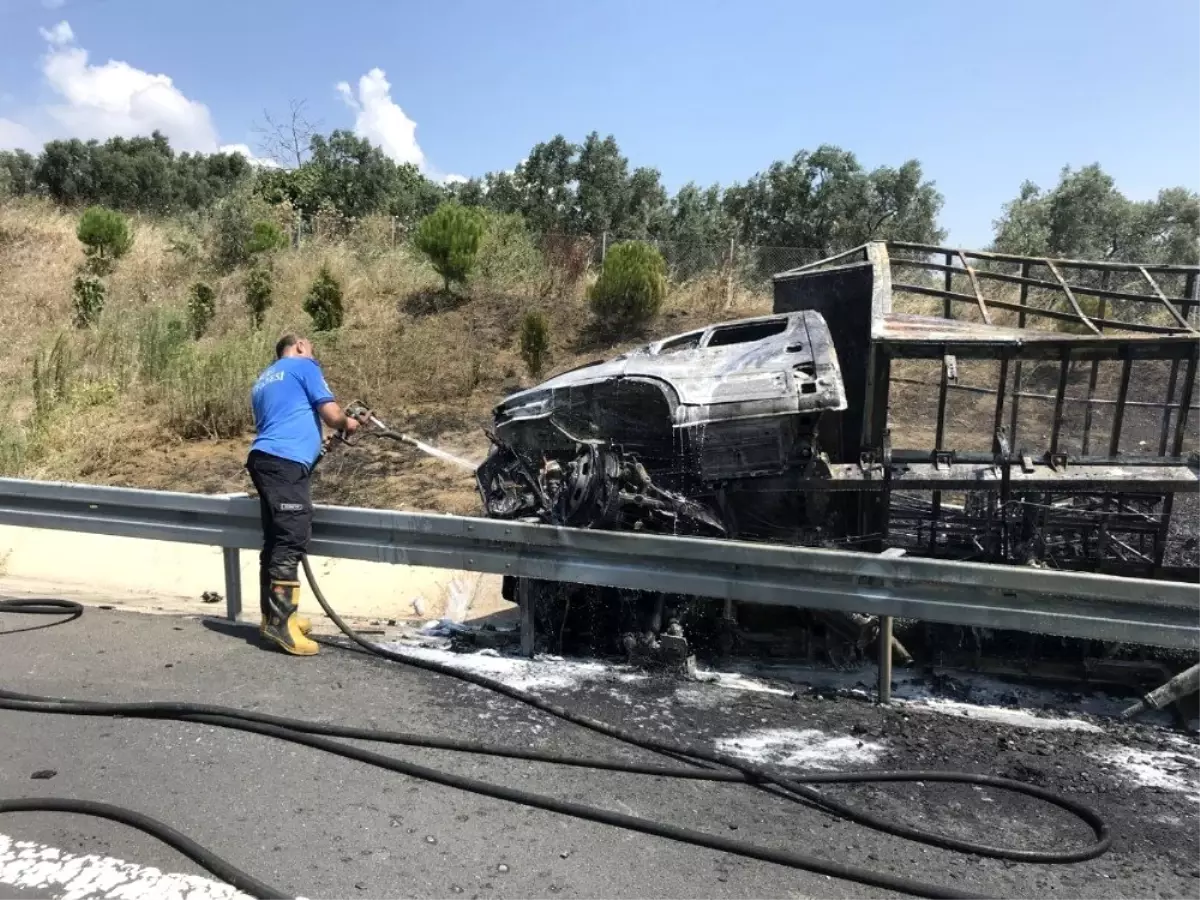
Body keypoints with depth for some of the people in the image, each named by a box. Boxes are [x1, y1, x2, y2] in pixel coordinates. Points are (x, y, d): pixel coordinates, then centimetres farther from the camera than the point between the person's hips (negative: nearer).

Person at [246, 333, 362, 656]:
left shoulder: (263, 380, 30)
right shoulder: (303, 367, 5)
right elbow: (331, 414, -2)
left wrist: (315, 443, 34)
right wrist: (347, 423, 18)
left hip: (264, 458, 9)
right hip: (285, 462, -9)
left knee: (276, 540, 12)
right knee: (291, 540, -12)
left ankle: (274, 616, 16)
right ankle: (280, 623, -15)